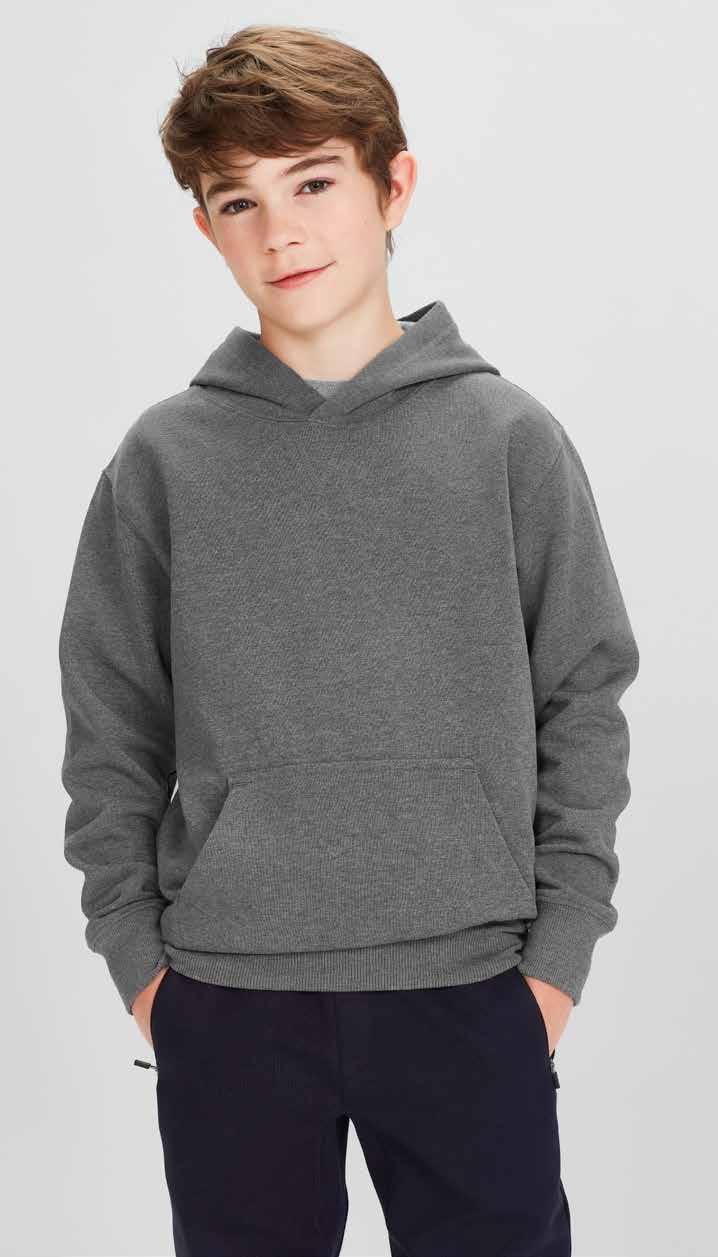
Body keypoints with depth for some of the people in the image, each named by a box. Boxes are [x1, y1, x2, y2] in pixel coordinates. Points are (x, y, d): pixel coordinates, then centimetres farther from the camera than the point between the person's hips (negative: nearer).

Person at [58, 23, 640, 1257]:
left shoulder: (510, 436, 1)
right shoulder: (163, 459, 2)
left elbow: (585, 706, 3)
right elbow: (109, 732, 6)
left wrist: (559, 952, -2)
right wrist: (136, 955, 0)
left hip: (470, 988, 0)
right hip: (225, 998, 1)